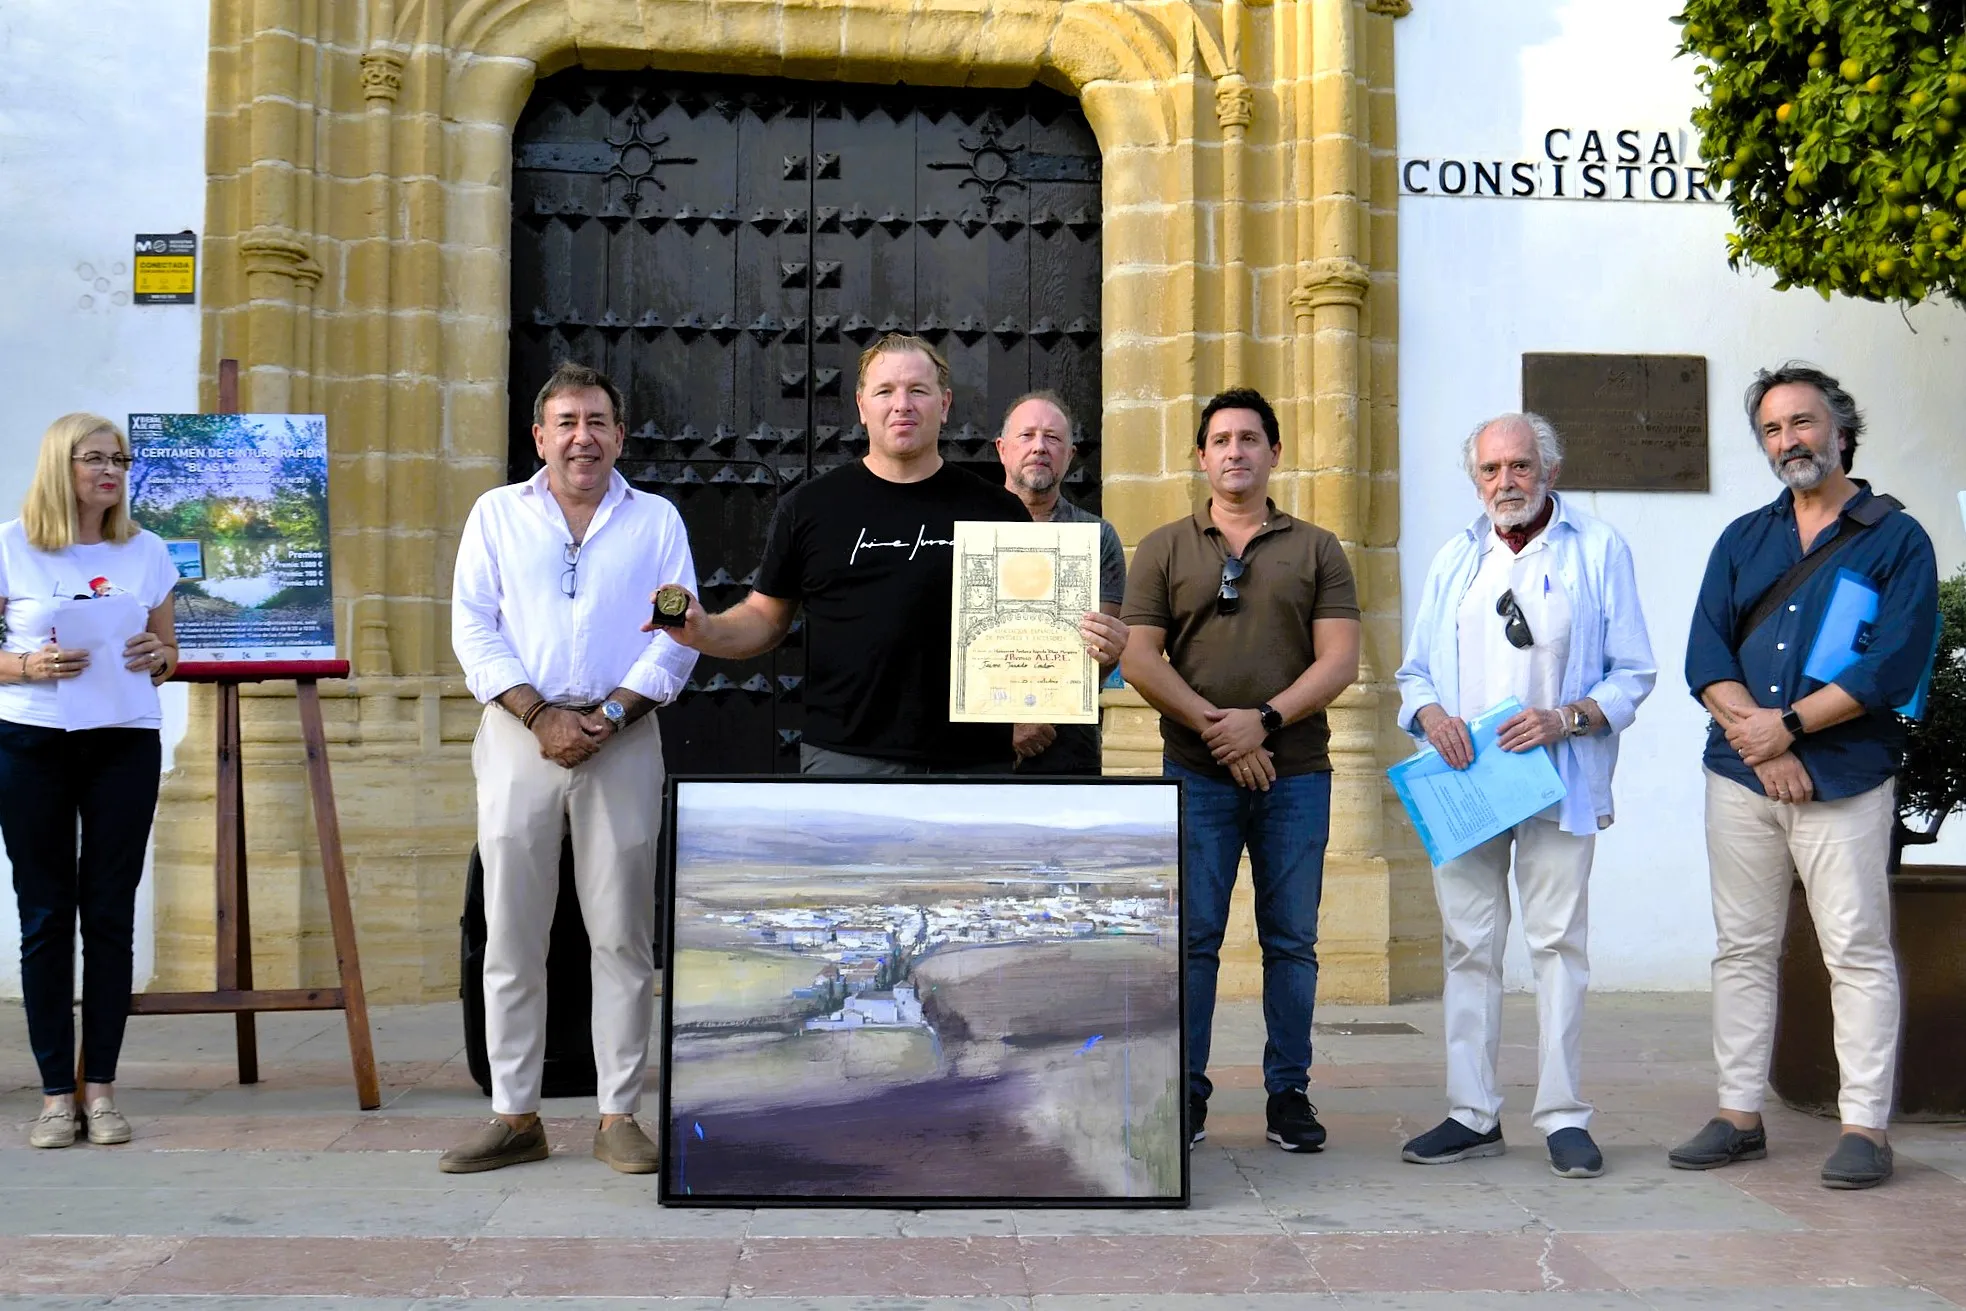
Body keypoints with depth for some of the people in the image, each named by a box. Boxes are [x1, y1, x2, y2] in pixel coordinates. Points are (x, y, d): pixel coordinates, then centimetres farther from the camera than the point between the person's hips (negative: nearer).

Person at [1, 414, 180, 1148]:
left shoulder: (146, 551, 9)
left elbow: (167, 652, 17)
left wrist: (157, 657, -4)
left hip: (126, 743, 2)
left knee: (110, 912, 3)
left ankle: (101, 1087, 10)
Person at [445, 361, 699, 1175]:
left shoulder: (656, 520, 10)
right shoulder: (498, 514, 11)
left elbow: (679, 635, 2)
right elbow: (474, 628, 3)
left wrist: (608, 716, -10)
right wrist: (539, 715, -10)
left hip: (623, 738, 0)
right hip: (520, 736, 1)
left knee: (622, 936, 1)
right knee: (511, 934, 3)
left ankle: (618, 1115, 9)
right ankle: (514, 1116, 11)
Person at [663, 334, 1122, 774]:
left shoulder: (997, 510, 7)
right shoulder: (810, 507, 6)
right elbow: (766, 617, 11)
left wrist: (1082, 640, -10)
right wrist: (704, 630, -8)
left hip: (972, 762, 1)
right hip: (845, 759, -1)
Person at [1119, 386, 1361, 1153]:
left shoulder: (1316, 550, 11)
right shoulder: (1165, 550, 10)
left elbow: (1339, 662, 1)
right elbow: (1138, 659, 1)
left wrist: (1264, 720, -12)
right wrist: (1212, 725, -10)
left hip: (1295, 773, 1)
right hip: (1196, 773, 0)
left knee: (1292, 940, 4)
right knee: (1193, 937, 0)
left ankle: (1289, 1092, 14)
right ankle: (1187, 1092, 10)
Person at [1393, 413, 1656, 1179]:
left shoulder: (1598, 549, 4)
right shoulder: (1456, 558, 16)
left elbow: (1633, 675, 2)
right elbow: (1416, 671, 16)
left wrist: (1566, 718, -15)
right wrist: (1430, 713, -7)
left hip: (1557, 782, -3)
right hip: (1464, 780, 4)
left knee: (1558, 941, -2)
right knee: (1468, 944, 5)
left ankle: (1562, 1117, 6)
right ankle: (1472, 1115, 12)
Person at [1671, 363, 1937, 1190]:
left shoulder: (1896, 539, 3)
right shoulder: (1742, 540, 15)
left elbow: (1893, 665, -9)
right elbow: (1705, 655, 4)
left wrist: (1785, 727, -12)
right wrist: (1757, 739, -10)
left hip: (1845, 779, -4)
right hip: (1740, 776, 4)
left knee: (1857, 952, -3)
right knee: (1741, 950, 7)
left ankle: (1865, 1127, 4)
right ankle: (1739, 1116, 14)